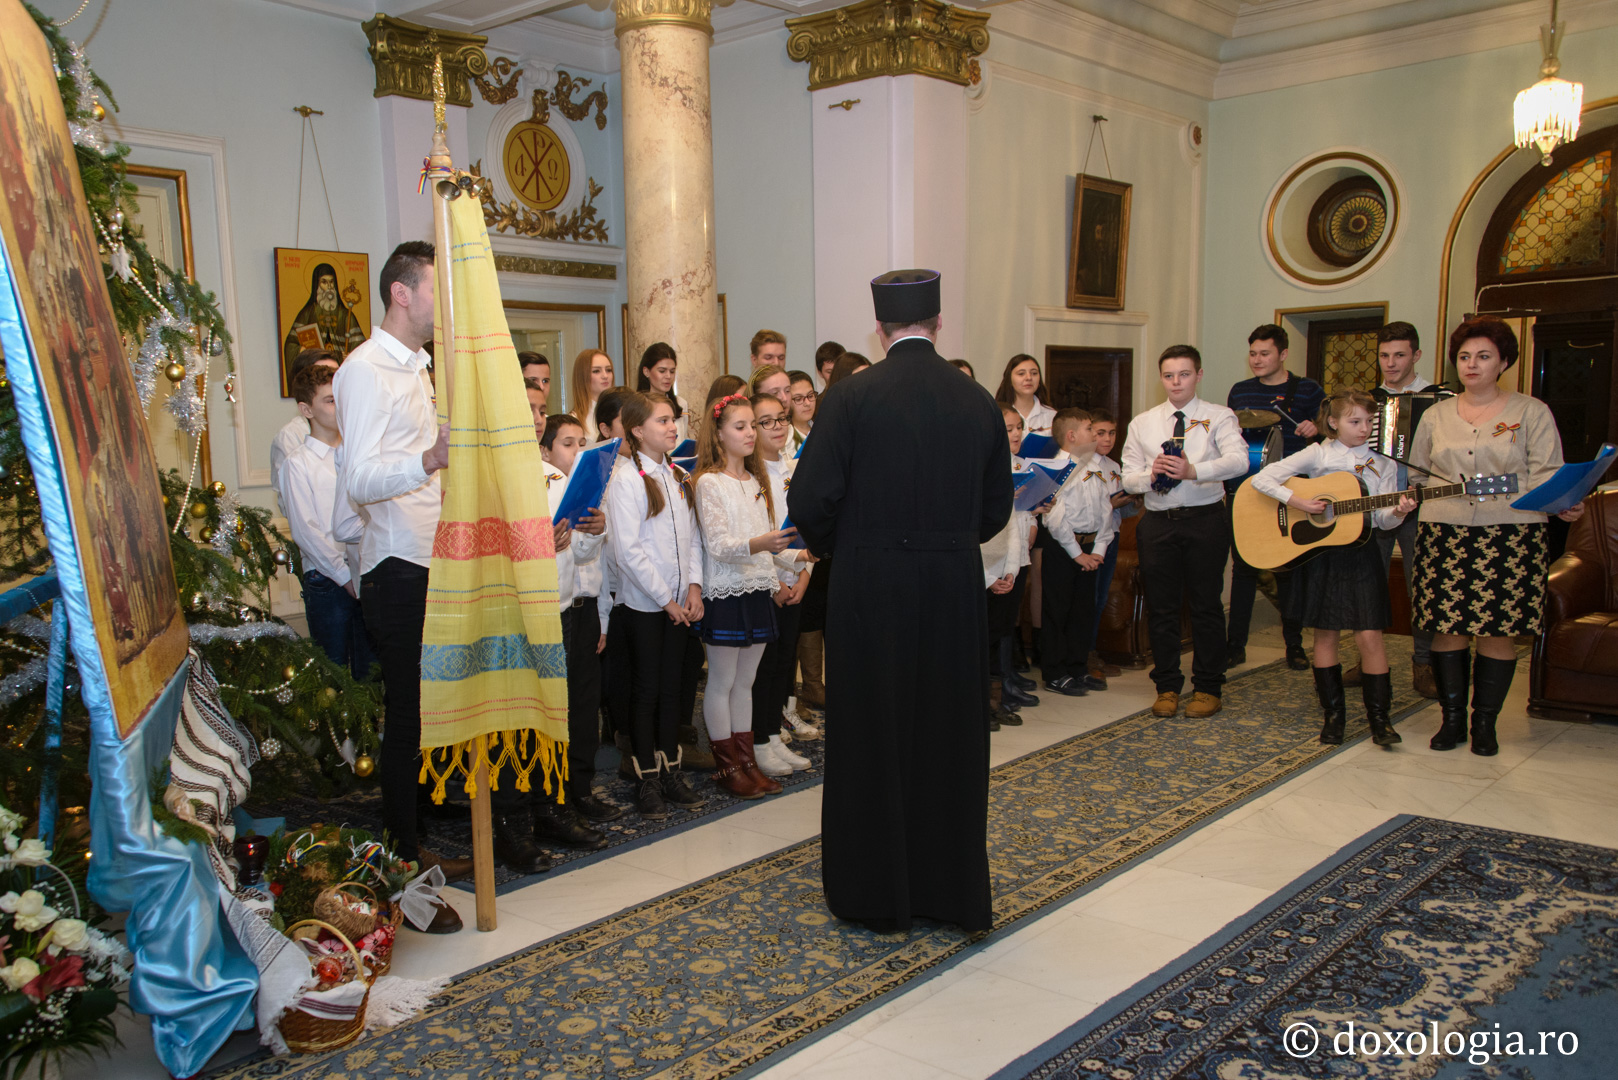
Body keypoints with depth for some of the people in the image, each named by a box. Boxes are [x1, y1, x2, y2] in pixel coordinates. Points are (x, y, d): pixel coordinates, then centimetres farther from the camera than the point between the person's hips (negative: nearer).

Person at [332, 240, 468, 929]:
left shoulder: (415, 368, 19)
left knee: (423, 717, 15)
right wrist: (429, 461, -41)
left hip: (430, 568, 9)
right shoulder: (366, 370, -12)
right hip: (398, 571, -9)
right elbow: (359, 480, -25)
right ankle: (401, 878, 5)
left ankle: (415, 852, 27)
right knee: (406, 722, -5)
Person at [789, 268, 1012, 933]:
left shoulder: (850, 397, -10)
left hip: (870, 590, -3)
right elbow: (996, 510, 8)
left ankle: (878, 895, 21)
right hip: (956, 593, 3)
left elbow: (810, 501, -11)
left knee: (871, 737, 10)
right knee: (947, 736, 14)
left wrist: (830, 546, 9)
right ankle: (949, 890, 26)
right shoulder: (979, 403, 2)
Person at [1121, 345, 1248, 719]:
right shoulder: (1142, 424, 12)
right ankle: (1167, 687, 19)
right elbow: (1128, 479, 8)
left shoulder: (1218, 417, 0)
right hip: (1158, 522, 3)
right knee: (1161, 607, 7)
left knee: (1206, 605, 3)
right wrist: (1151, 474, -15)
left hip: (1205, 519, -3)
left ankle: (1207, 688, 16)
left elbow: (1239, 460, -18)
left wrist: (1194, 471, -34)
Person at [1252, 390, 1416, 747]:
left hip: (1360, 553, 1)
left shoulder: (1381, 463, 5)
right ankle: (1333, 714, 17)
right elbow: (1262, 479, -9)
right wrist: (1298, 501, -19)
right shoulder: (1318, 454, -1)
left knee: (1369, 635, -5)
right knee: (1326, 634, 6)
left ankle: (1379, 717, 5)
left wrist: (1398, 511, -22)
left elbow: (1382, 517, 0)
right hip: (1319, 553, -1)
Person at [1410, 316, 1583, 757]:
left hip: (1510, 535, -2)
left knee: (1498, 629, -1)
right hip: (1445, 535, 2)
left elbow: (1546, 473, -1)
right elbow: (1416, 474, 21)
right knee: (1447, 625, 0)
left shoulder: (1531, 412, 6)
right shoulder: (1436, 415, 14)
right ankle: (1452, 717, 12)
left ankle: (1485, 723, 10)